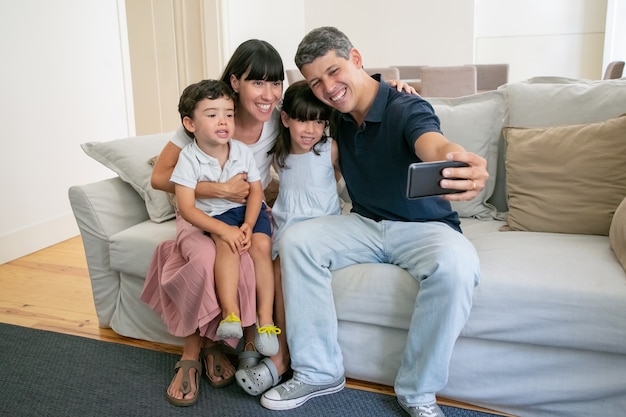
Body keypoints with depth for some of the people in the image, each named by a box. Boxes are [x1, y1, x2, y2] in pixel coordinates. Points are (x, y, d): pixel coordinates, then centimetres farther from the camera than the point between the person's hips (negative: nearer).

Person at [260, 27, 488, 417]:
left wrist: (461, 161, -67)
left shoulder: (407, 109, -19)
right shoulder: (338, 117, 0)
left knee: (456, 264, -36)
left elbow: (434, 145, -42)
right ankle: (318, 371, -9)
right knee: (296, 240, -19)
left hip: (426, 225, -4)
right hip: (364, 223, 5)